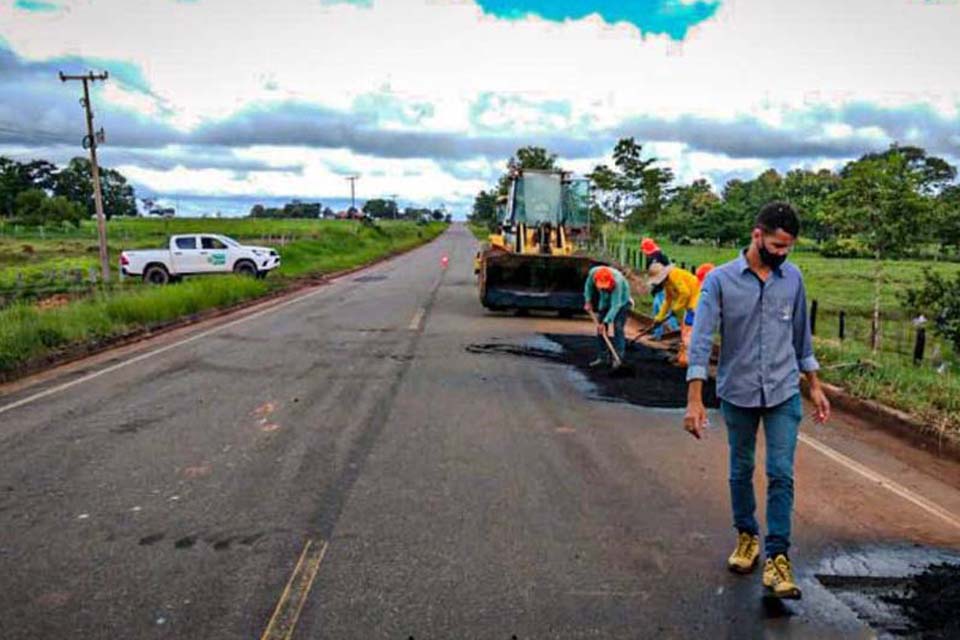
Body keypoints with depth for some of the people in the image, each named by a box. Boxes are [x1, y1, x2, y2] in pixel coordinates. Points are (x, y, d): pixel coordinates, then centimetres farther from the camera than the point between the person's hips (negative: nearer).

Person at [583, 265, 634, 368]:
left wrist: (604, 322, -40)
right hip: (605, 301, 5)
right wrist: (588, 301, -8)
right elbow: (588, 285, -2)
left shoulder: (618, 281, -40)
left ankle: (618, 358, -11)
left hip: (621, 301, -5)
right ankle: (602, 356, 10)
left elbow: (615, 306, -38)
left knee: (618, 328, -15)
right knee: (600, 328, 2)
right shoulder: (593, 272, -27)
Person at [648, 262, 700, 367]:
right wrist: (659, 318, 18)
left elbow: (685, 293, -25)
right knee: (684, 329, 17)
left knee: (688, 329, -13)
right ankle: (682, 356, 26)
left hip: (696, 301, -11)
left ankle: (686, 359, -13)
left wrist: (676, 308, -15)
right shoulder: (666, 282, 12)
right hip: (690, 303, 11)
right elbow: (667, 300, 19)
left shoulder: (674, 275, -20)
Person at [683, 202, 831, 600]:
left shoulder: (792, 278, 1)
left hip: (784, 393, 2)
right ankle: (747, 537, 33)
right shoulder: (720, 280, -11)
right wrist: (694, 400, -22)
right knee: (741, 471, 14)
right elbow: (701, 339, -16)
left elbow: (801, 334, 12)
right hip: (737, 393, -1)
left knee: (781, 474, -2)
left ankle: (777, 556, 6)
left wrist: (815, 386, 14)